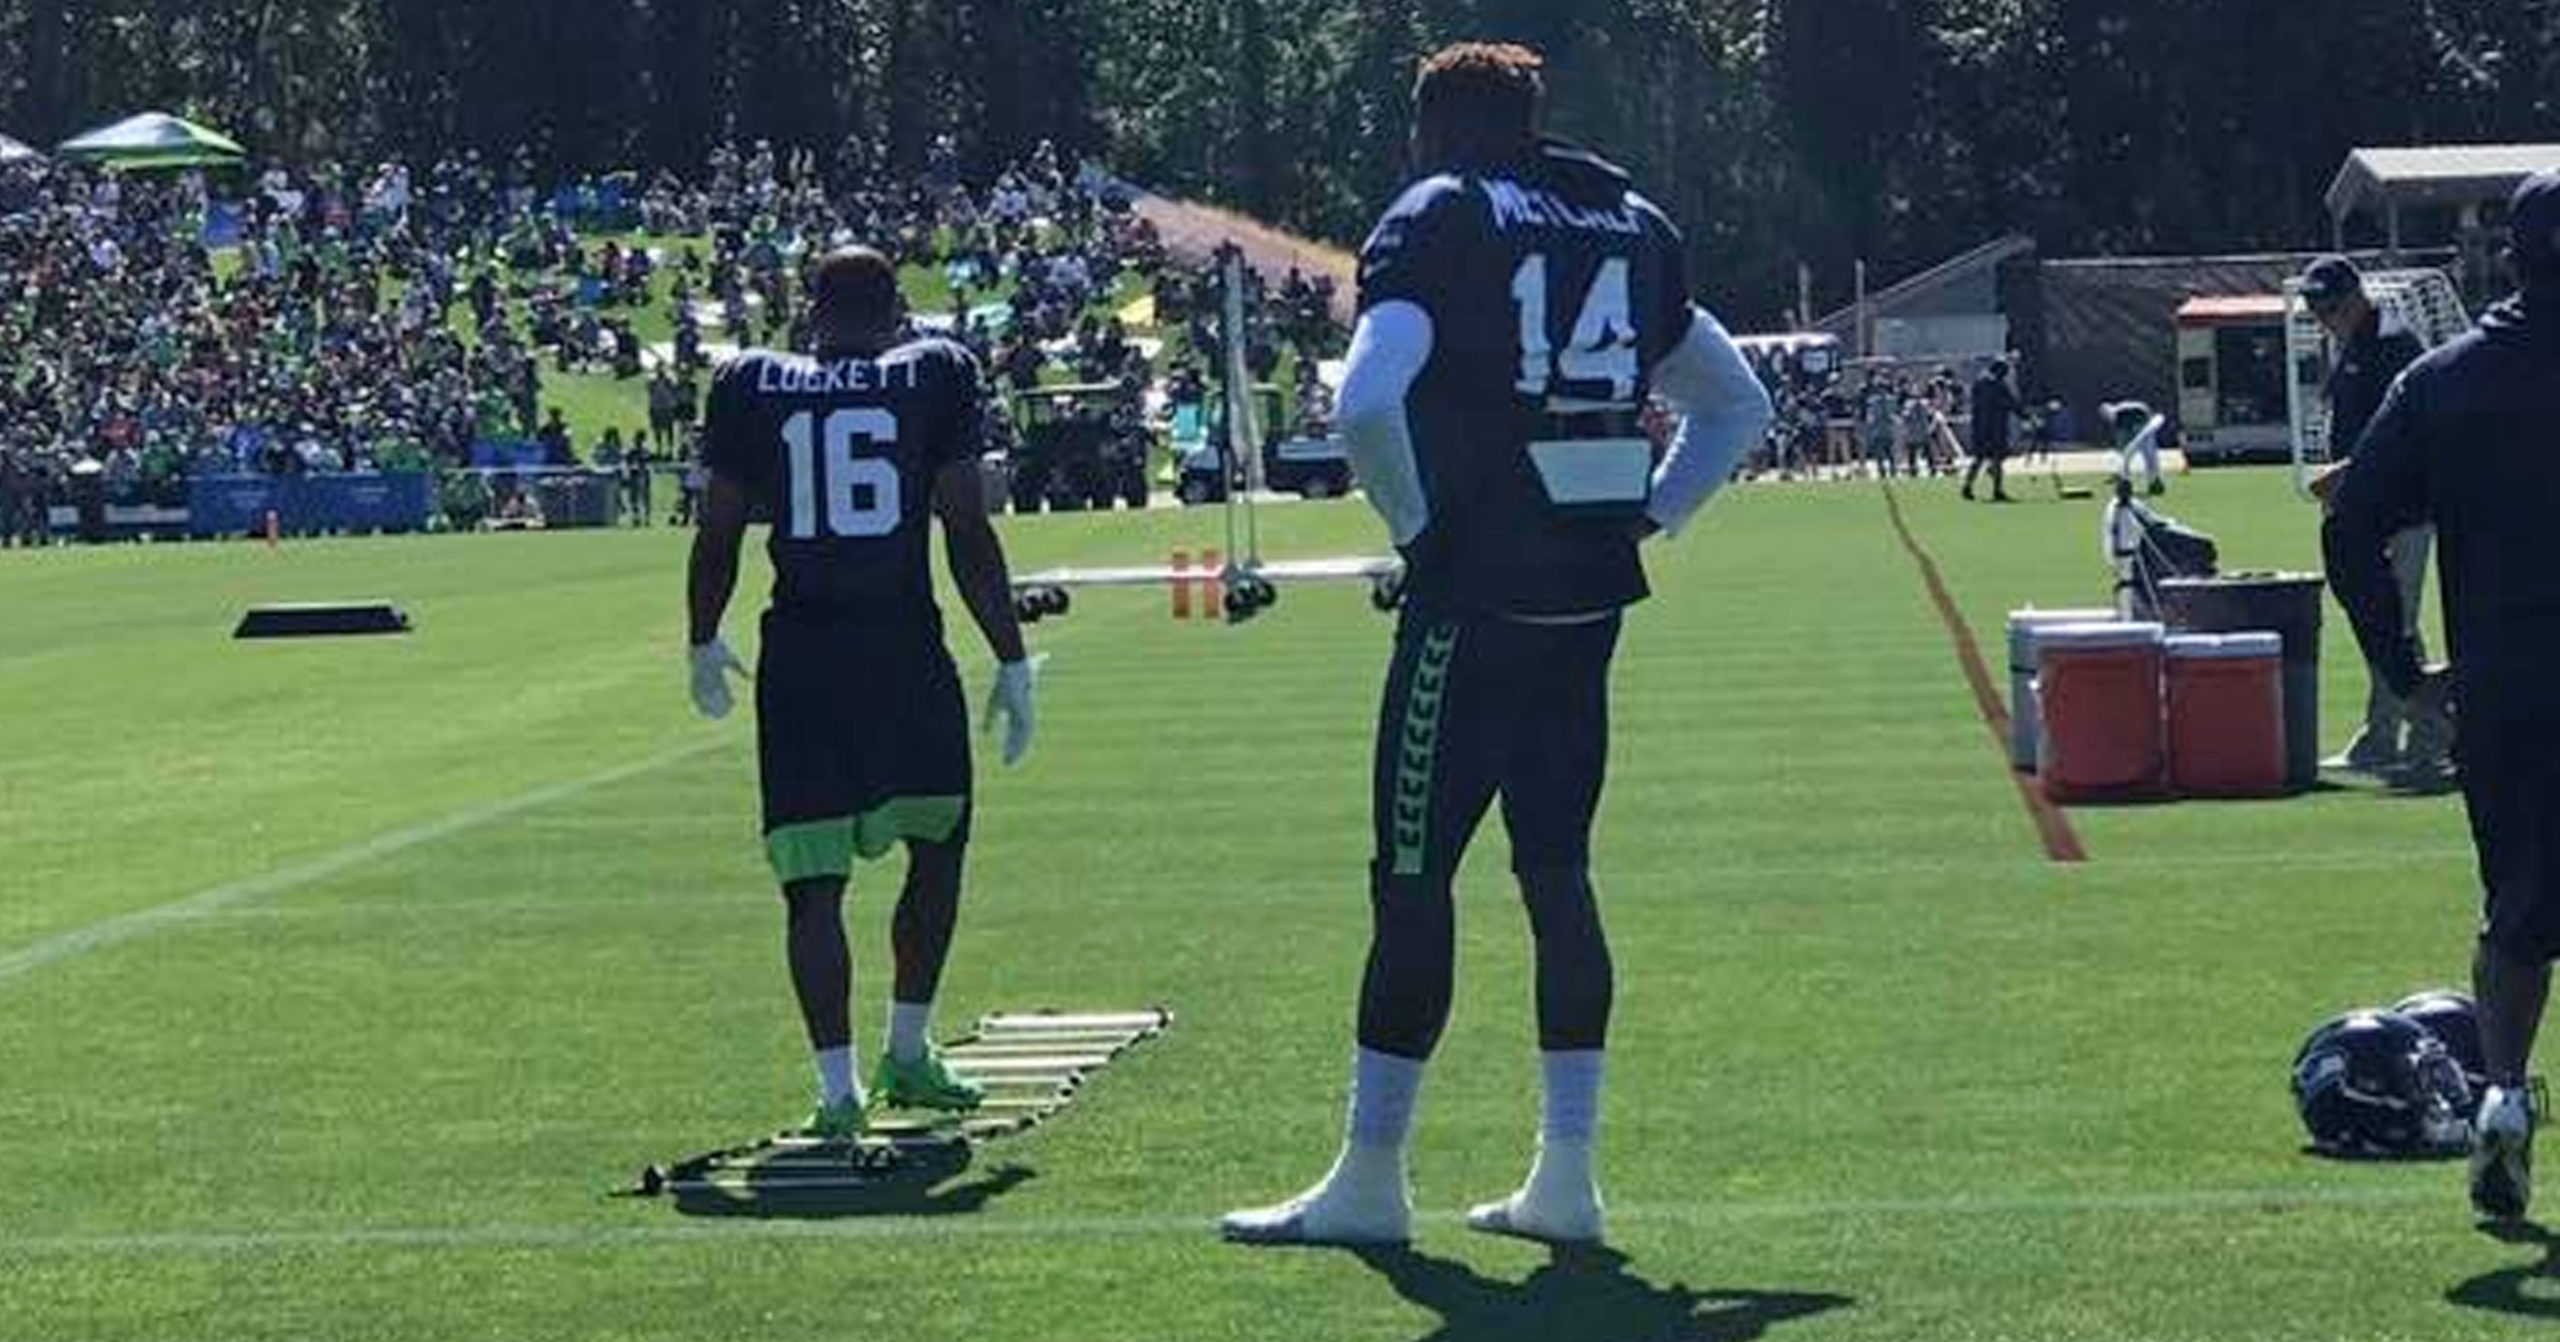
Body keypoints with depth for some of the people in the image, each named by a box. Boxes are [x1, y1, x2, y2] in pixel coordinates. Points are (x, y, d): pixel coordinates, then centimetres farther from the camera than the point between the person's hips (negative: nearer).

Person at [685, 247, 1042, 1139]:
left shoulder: (753, 388, 7)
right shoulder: (935, 376, 2)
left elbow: (717, 536, 10)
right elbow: (968, 536, -2)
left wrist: (704, 644, 26)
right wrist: (1012, 664, 4)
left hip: (799, 657, 1)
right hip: (905, 651, -1)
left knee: (816, 881, 4)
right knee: (937, 847, 20)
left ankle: (837, 1088, -4)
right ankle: (907, 1055, 23)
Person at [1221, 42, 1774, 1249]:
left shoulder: (1438, 222, -6)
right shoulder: (1630, 226, 14)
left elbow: (1364, 405, -21)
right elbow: (1737, 406, 20)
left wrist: (1415, 525, -6)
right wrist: (1644, 518, 15)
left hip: (1477, 595, -6)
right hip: (1592, 596, 6)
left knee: (1413, 874, 0)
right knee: (1555, 870, 12)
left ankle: (1370, 1177, 5)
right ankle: (1566, 1175, 11)